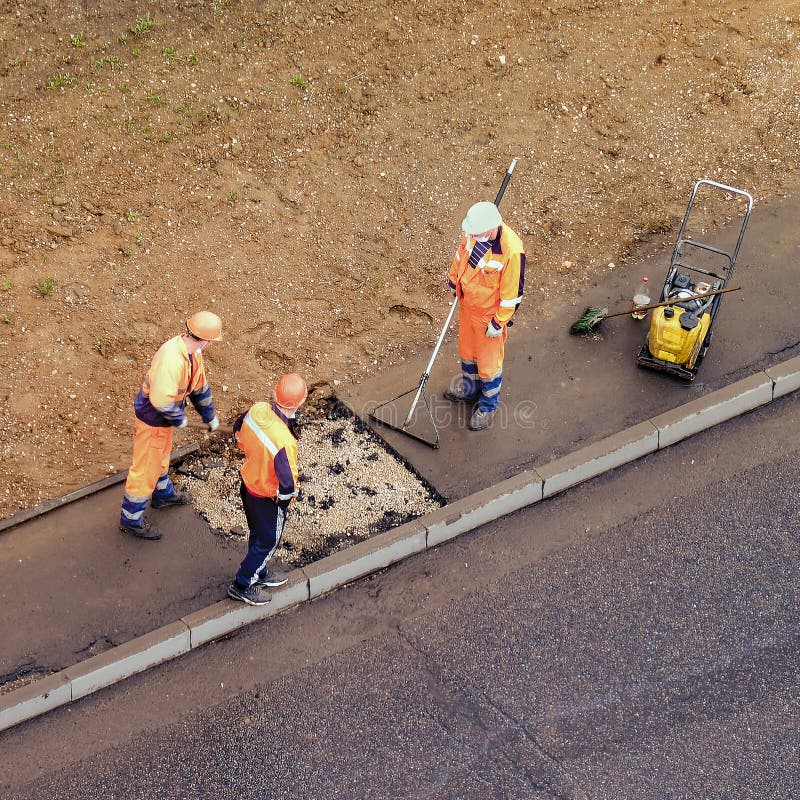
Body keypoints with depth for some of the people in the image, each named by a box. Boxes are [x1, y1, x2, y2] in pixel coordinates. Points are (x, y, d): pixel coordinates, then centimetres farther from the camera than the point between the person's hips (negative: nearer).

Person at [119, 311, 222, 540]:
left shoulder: (192, 352, -7)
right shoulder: (172, 358, -37)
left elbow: (199, 386, 9)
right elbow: (161, 401, -40)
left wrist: (210, 416, 19)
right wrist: (179, 419, -21)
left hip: (164, 414, 9)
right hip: (152, 418, -9)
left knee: (161, 457, 31)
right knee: (146, 469, 6)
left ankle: (163, 494, 55)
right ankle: (131, 520, 21)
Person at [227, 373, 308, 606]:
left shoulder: (257, 410, -20)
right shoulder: (285, 443, -41)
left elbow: (238, 431, 3)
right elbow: (288, 485, -34)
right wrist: (290, 495, -10)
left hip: (248, 481, 7)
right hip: (268, 499, -7)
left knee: (257, 533, 30)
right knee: (268, 542, 20)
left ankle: (260, 573, 53)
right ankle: (242, 585, 36)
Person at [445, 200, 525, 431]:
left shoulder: (511, 250, -37)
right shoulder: (474, 231, -19)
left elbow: (512, 291, -24)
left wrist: (499, 322, -16)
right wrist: (454, 279, 18)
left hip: (489, 313, -6)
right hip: (467, 303, 6)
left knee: (488, 360, 14)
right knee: (467, 348, 29)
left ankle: (488, 404, 39)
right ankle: (470, 386, 56)